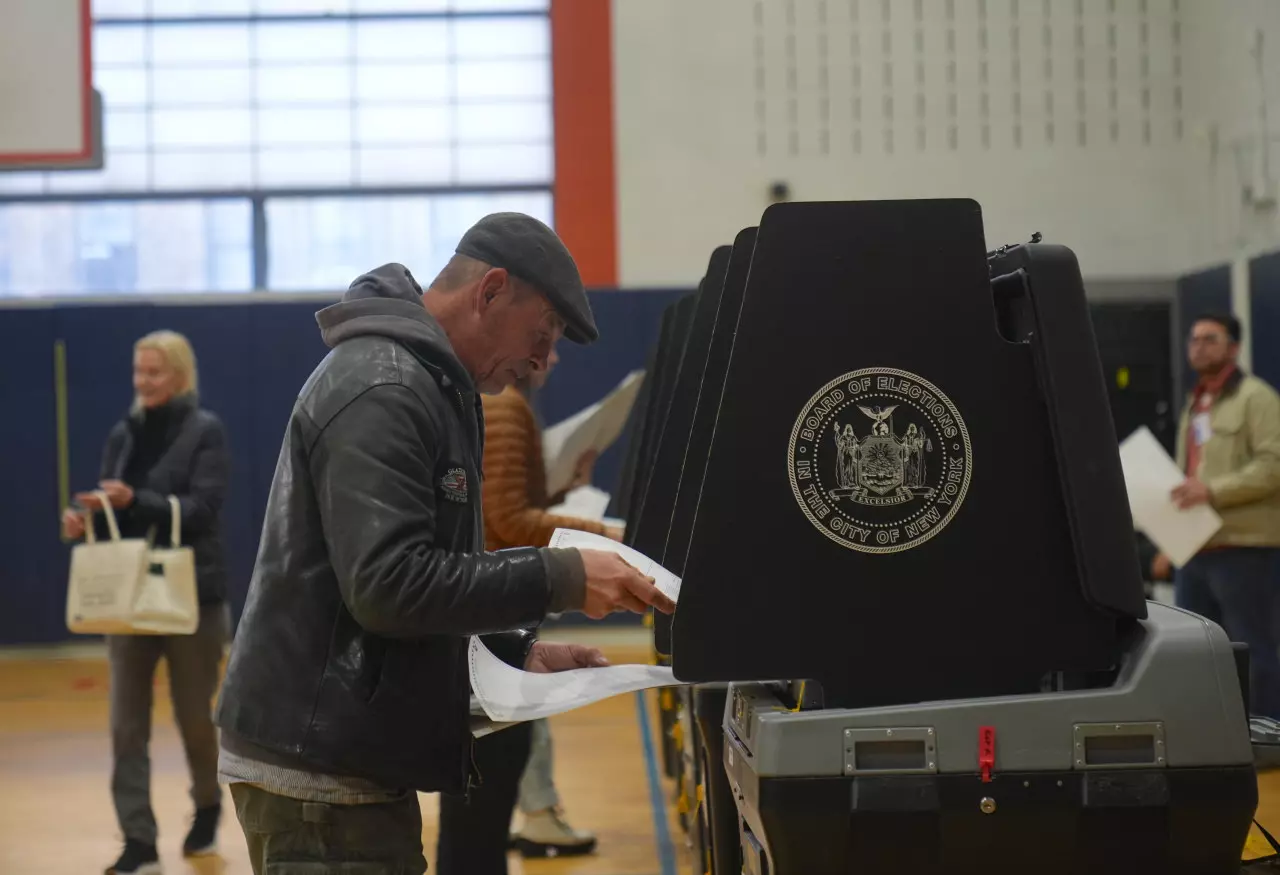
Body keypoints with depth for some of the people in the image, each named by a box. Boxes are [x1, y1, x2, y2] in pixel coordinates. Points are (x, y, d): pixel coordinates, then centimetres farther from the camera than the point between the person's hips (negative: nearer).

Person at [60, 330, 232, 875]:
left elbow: (203, 508, -15)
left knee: (194, 716, 10)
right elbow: (117, 516, 10)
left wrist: (135, 500, -27)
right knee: (126, 724, -3)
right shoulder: (123, 435, 8)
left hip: (193, 594, -4)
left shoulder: (206, 430, -5)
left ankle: (208, 809, 35)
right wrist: (86, 520, -12)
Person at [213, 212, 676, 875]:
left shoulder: (429, 386, 17)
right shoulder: (380, 388, -16)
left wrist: (519, 654, 9)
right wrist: (561, 579, -20)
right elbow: (387, 585, -24)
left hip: (352, 763, 10)